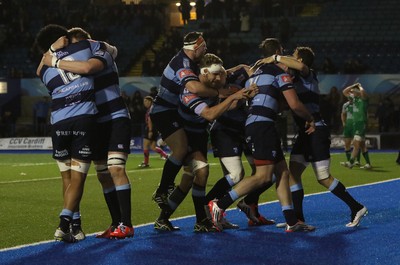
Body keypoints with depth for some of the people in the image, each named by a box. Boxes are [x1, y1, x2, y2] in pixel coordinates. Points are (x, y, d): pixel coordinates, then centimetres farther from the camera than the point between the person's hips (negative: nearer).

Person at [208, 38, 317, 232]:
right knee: (263, 176, -13)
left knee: (282, 172, 9)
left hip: (251, 124, 9)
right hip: (263, 125, -9)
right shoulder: (279, 72, 0)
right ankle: (219, 205, -17)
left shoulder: (255, 73, 24)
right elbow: (294, 105, -4)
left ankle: (291, 222, 6)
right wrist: (310, 119, 10)